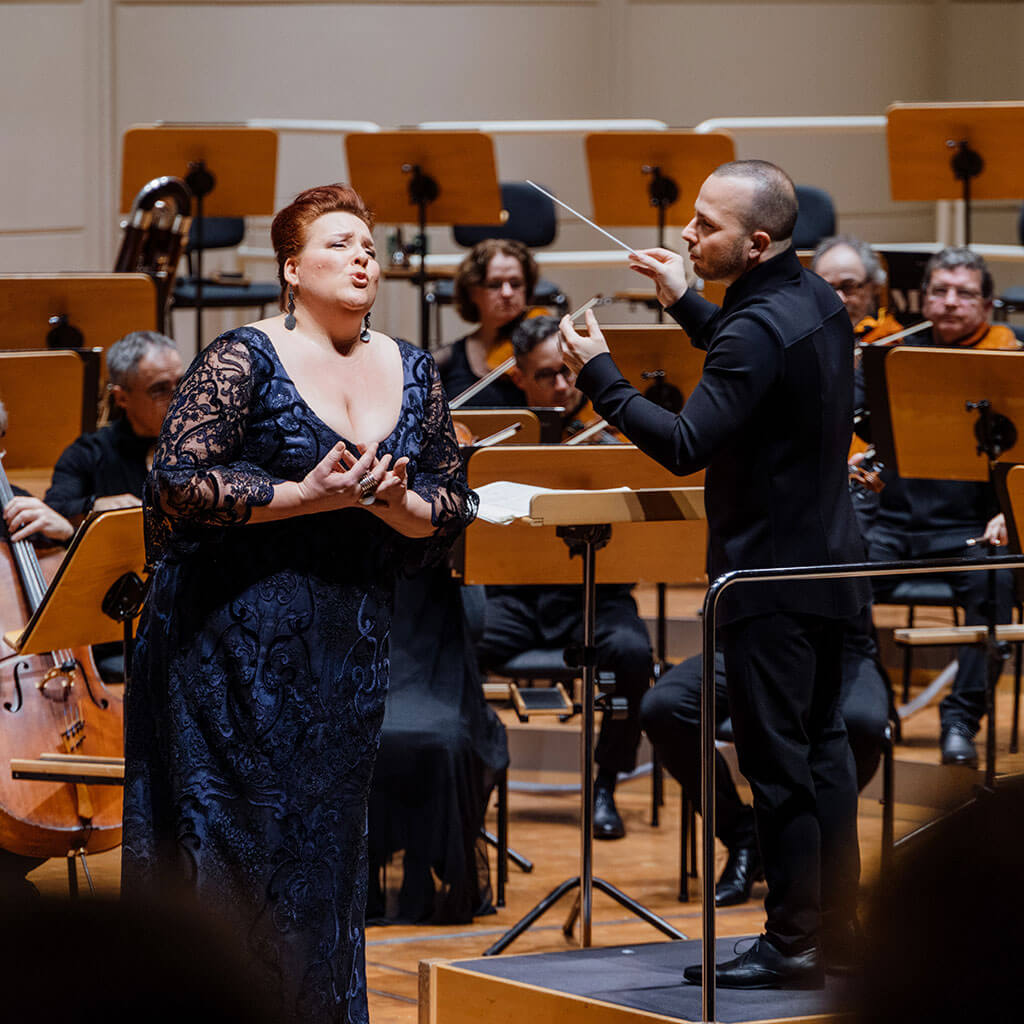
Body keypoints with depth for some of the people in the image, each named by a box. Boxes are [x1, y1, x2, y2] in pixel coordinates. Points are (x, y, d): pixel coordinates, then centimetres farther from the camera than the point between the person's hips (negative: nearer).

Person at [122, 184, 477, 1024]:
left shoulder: (414, 374, 8)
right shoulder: (243, 360, -7)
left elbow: (452, 512, 9)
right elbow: (181, 483, -15)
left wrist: (390, 499, -12)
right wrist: (307, 495, -20)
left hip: (352, 646, 5)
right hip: (238, 642, -5)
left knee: (332, 839, 7)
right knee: (239, 837, -4)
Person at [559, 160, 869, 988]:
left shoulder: (759, 328, -23)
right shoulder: (818, 302, 6)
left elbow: (685, 446, -26)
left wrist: (598, 375, -19)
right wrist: (685, 303, 22)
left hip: (771, 577, -10)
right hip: (827, 561, 10)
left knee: (778, 761, -3)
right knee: (821, 742, 15)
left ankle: (795, 943, 1)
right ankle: (835, 926, 21)